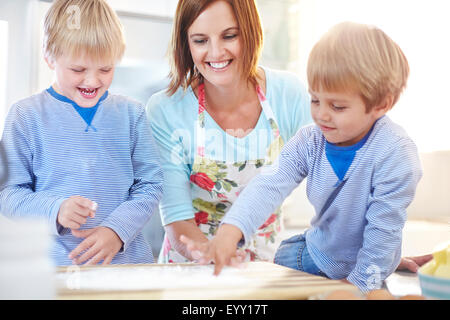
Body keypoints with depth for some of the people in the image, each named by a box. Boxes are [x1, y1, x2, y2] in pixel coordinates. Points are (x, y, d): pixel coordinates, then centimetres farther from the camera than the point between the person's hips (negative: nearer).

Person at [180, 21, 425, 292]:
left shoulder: (395, 153, -29)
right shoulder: (310, 141, -15)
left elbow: (383, 228, -24)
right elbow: (271, 185, -26)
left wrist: (359, 283, -19)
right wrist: (230, 231, -41)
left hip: (360, 268, -4)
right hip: (317, 248, 5)